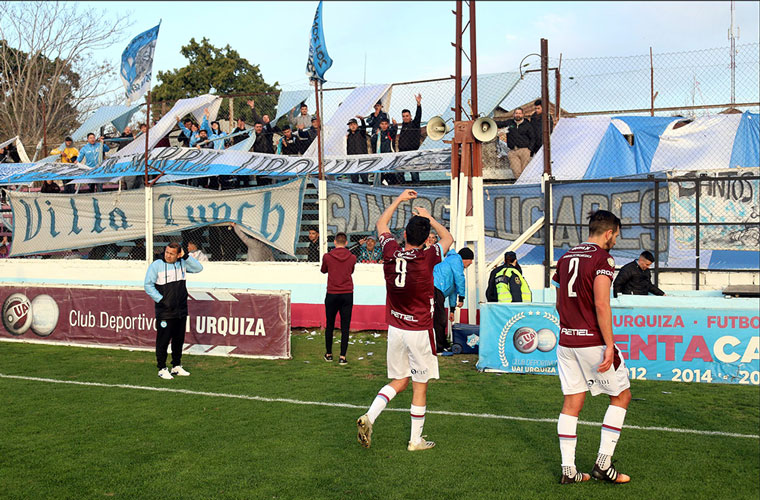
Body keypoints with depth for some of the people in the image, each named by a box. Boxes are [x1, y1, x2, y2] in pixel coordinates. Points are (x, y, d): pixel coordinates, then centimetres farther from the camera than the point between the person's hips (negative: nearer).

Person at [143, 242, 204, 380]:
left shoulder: (182, 263, 6)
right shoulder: (156, 265, -7)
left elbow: (198, 268, 5)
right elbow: (148, 285, -7)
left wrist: (186, 256, -5)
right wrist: (161, 300, -13)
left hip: (181, 311, 5)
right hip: (164, 312, -5)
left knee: (179, 340, 13)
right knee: (163, 341, 0)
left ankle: (176, 366, 25)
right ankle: (162, 369, 10)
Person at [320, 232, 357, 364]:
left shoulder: (327, 257, -5)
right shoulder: (352, 258, -2)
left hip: (332, 295, 0)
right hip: (347, 295, 0)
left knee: (329, 326, 12)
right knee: (345, 327, 2)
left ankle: (328, 354, 21)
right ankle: (342, 357, 0)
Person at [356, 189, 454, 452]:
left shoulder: (390, 252, -5)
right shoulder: (426, 259, -16)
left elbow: (381, 224, 16)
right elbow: (448, 238, 6)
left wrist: (399, 200, 24)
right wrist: (428, 217, 16)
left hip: (395, 329, 5)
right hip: (419, 332, -5)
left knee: (399, 381, 18)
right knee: (420, 386, 8)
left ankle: (369, 416, 0)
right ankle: (416, 440, 17)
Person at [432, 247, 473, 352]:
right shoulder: (456, 259, 3)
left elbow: (453, 289, 35)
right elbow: (459, 279, -7)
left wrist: (452, 310, 35)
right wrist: (461, 297, -1)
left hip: (437, 290, 10)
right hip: (435, 287, -10)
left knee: (441, 320, 16)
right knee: (439, 320, -8)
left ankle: (443, 345, 24)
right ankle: (439, 348, -5)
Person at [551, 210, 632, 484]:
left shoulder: (566, 257, 12)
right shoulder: (603, 258, -10)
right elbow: (601, 304, -20)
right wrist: (609, 345, -19)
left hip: (566, 341, 7)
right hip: (593, 341, -7)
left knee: (572, 402, 10)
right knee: (621, 395, 10)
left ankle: (568, 470, 11)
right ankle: (603, 463, 8)